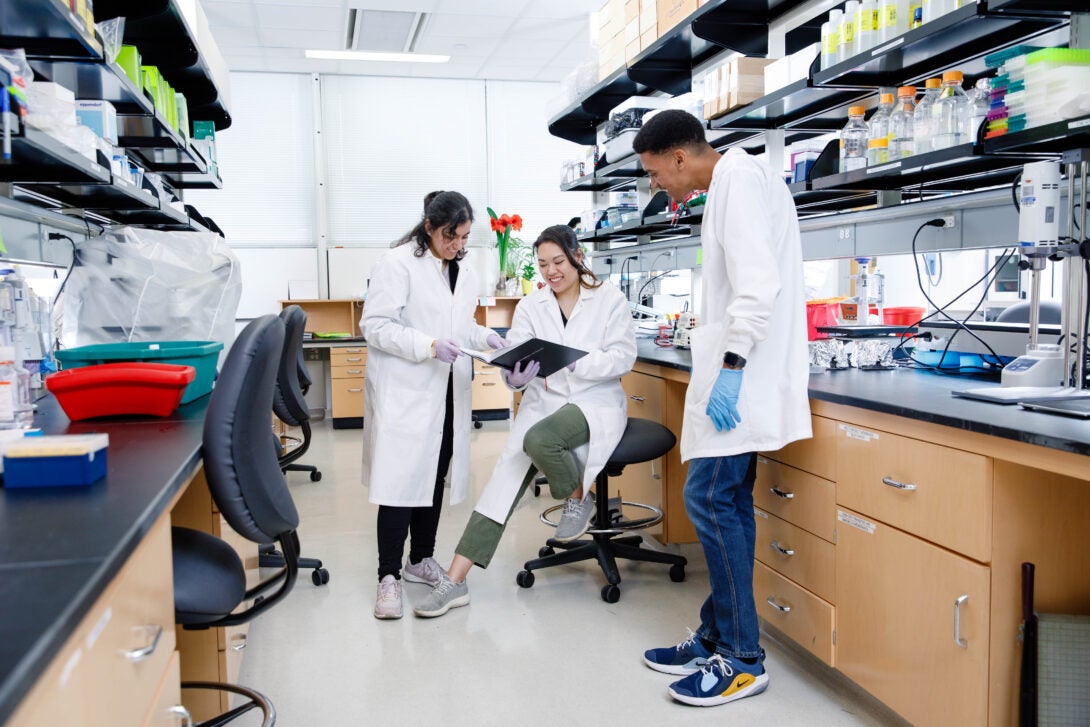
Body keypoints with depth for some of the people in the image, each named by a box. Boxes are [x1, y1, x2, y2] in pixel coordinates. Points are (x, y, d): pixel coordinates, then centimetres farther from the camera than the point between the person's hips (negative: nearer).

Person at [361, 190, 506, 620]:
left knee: (436, 476, 13)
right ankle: (389, 576, 1)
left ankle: (421, 560, 27)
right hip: (404, 393, -7)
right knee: (402, 479, -7)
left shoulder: (464, 274, 14)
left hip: (446, 393, 7)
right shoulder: (397, 264, -9)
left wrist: (483, 336, 2)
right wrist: (429, 346, -24)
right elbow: (375, 326, -14)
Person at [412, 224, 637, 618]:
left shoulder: (610, 300, 1)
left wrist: (571, 362, -22)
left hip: (595, 403, -3)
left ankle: (579, 497, -3)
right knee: (504, 478, -14)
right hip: (543, 404, 3)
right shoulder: (530, 307, 8)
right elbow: (514, 360, 1)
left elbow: (622, 357, -7)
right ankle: (455, 581, -13)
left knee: (539, 438, -34)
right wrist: (516, 375, -25)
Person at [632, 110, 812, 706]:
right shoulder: (735, 183, 20)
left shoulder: (739, 178, -11)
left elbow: (758, 283, -22)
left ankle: (742, 659, 2)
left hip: (742, 374, -11)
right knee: (726, 503, 11)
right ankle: (717, 639, 21)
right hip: (735, 371, 11)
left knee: (709, 499, -9)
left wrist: (731, 367, -23)